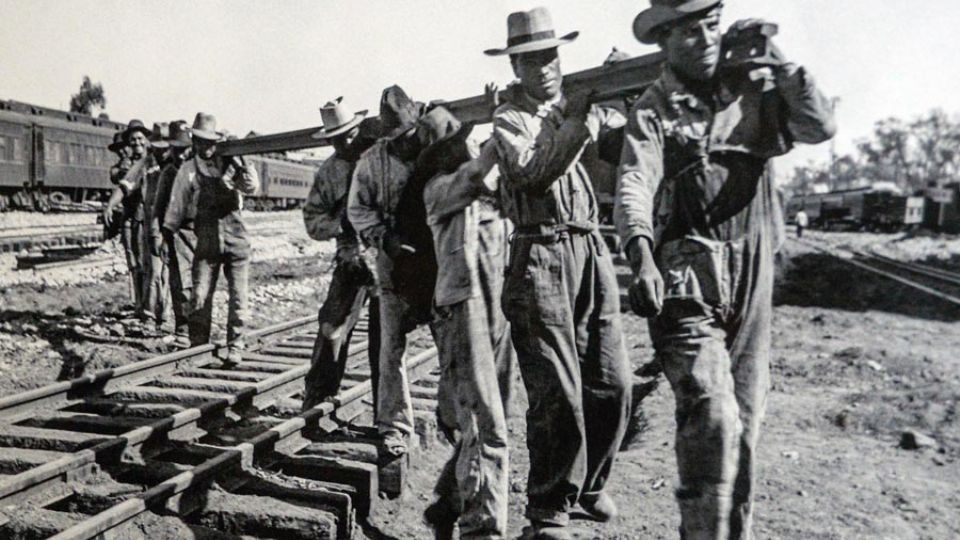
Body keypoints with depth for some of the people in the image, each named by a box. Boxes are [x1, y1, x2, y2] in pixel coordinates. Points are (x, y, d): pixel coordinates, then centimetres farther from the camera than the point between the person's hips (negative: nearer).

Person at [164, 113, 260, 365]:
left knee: (238, 298, 2)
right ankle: (197, 346, 12)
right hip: (206, 242, 0)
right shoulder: (188, 170, 5)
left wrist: (241, 166, -16)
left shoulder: (230, 163, 5)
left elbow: (253, 188, -4)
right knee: (200, 297, -1)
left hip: (237, 240, 0)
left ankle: (235, 347, 13)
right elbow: (177, 206, 9)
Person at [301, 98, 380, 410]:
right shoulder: (328, 172, 7)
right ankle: (315, 401, 20)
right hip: (351, 259, 3)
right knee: (332, 327, 3)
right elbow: (312, 220, 3)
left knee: (384, 334, 4)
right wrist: (341, 226, -15)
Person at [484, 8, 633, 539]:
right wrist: (577, 121, -20)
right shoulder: (509, 118, 3)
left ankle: (590, 483, 28)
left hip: (592, 254, 5)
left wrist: (600, 108, -4)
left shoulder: (575, 102, 18)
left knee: (612, 385, 7)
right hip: (541, 259, -5)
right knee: (557, 395, -7)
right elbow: (531, 172, -15)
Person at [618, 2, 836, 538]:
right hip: (687, 286, -4)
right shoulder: (652, 112, -2)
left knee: (745, 424, 11)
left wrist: (776, 60, -2)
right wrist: (642, 254, -35)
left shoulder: (752, 87, 10)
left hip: (753, 282, 4)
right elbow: (635, 188, -17)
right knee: (712, 418, -18)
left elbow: (821, 126, 3)